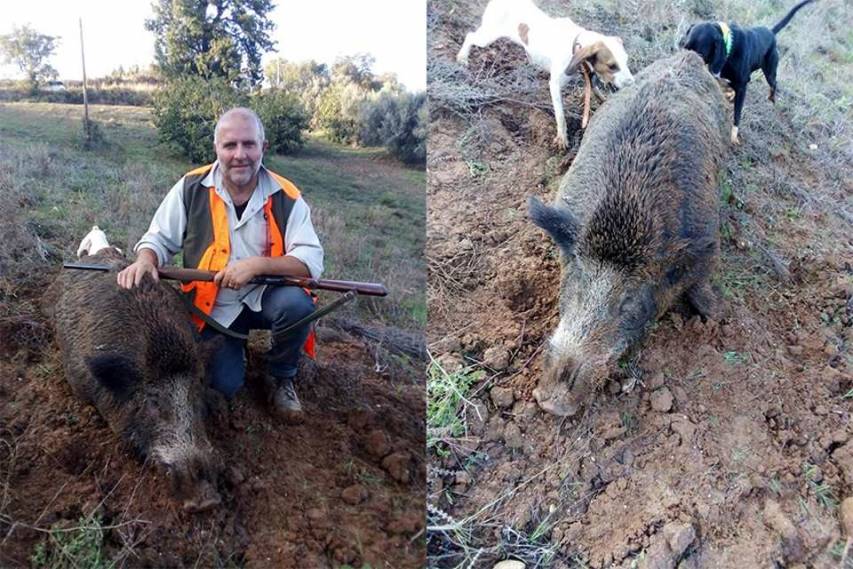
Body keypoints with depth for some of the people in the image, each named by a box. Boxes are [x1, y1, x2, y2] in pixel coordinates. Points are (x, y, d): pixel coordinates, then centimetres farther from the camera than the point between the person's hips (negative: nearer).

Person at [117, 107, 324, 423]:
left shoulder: (286, 197, -14)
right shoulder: (191, 189, -10)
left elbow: (311, 260, -22)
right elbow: (160, 239, 0)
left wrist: (257, 264, -35)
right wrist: (145, 260, -24)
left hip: (266, 297, -1)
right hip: (214, 307, 1)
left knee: (296, 304, -34)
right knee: (224, 385, -12)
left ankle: (283, 378, -3)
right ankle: (232, 345, 27)